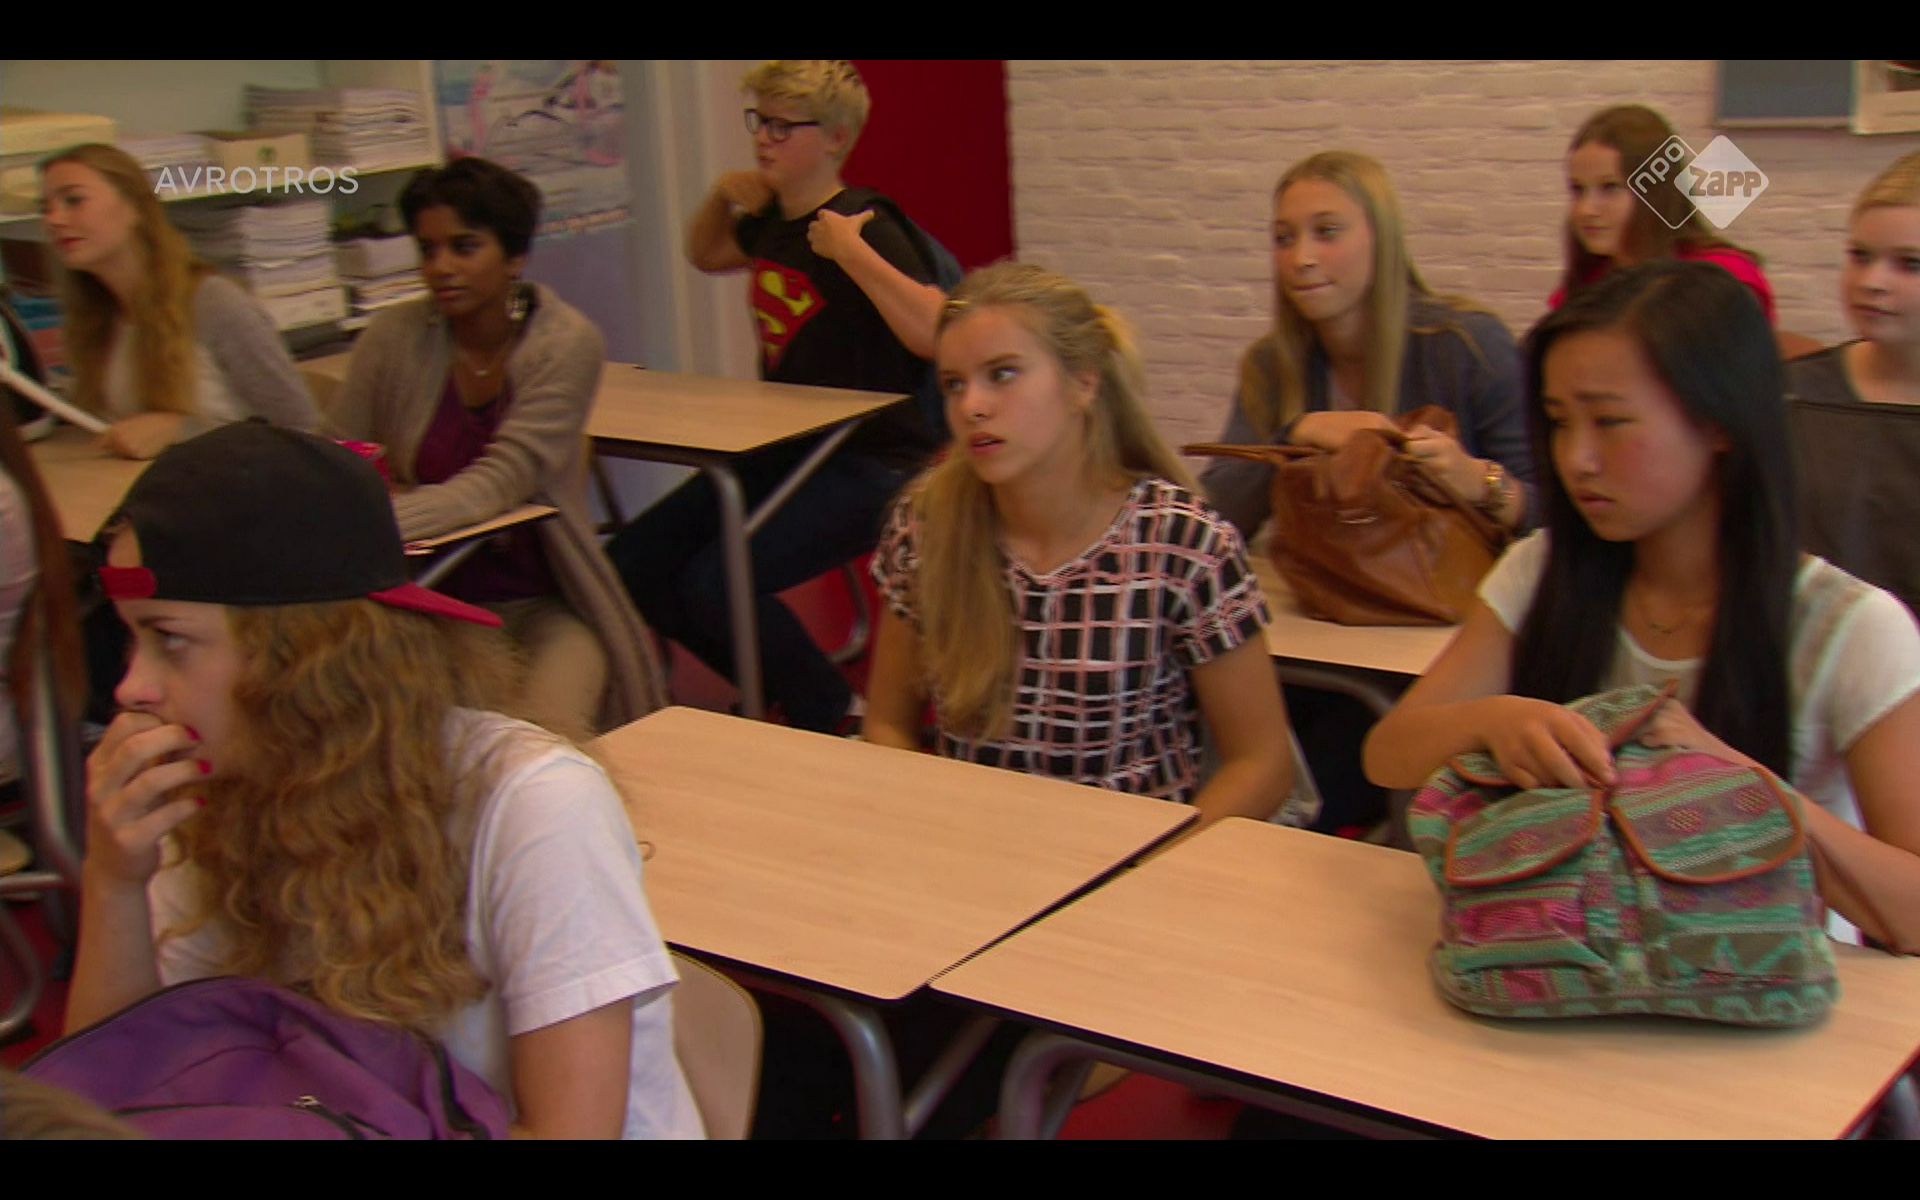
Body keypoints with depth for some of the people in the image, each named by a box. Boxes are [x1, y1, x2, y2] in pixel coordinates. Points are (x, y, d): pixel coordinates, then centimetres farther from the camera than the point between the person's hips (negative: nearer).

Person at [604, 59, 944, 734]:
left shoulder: (865, 230, -16)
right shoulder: (771, 223, 8)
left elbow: (936, 334, -33)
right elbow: (704, 255, 32)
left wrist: (850, 250, -31)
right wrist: (720, 198, 12)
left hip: (868, 463, -9)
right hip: (781, 451, 9)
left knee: (715, 583, -26)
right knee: (631, 565, 1)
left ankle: (841, 724, -1)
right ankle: (784, 699, 17)